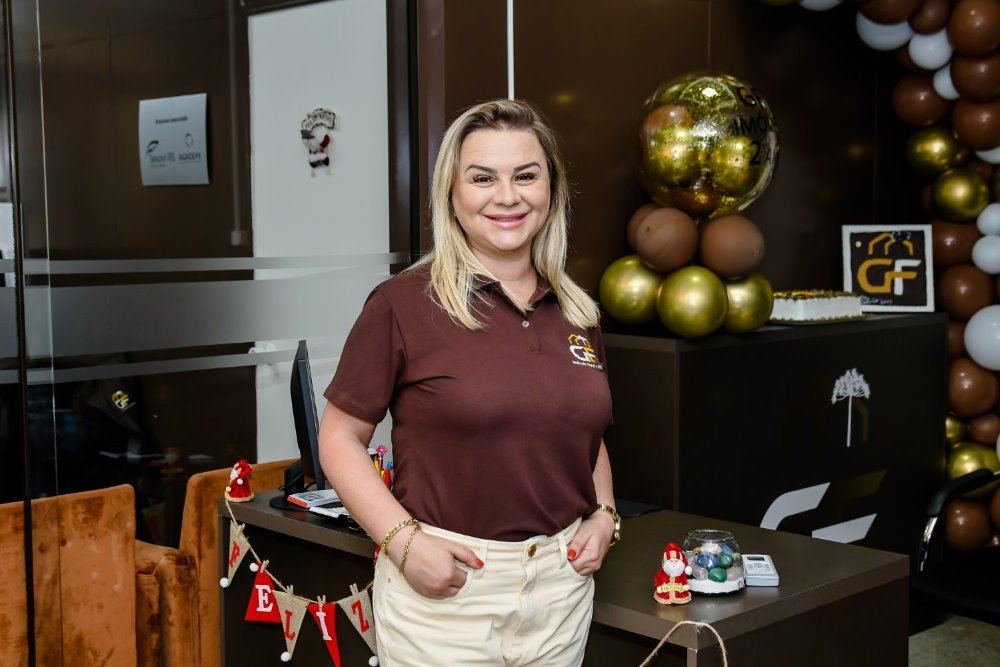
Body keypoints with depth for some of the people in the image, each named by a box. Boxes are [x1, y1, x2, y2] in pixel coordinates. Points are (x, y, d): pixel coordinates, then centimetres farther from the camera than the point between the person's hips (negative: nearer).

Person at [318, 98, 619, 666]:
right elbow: (341, 437, -7)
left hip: (561, 582, 5)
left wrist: (604, 516, 3)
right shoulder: (404, 303, -9)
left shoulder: (577, 311, 7)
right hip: (444, 582, -4)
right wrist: (404, 540, -16)